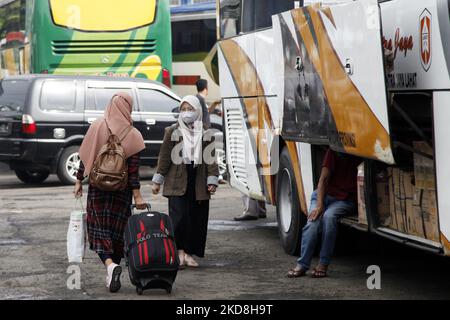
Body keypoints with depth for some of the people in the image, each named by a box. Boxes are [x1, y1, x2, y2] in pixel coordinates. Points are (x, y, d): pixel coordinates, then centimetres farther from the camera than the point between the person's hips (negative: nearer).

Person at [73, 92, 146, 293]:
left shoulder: (96, 127, -4)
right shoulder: (132, 135, -7)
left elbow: (84, 157, -1)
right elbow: (134, 168, -10)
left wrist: (79, 182, 10)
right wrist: (137, 195, -7)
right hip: (122, 189, 0)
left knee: (100, 227, 4)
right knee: (118, 229, 11)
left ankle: (110, 264, -19)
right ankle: (113, 274, 15)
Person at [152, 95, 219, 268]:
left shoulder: (205, 134, 10)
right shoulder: (172, 131, 6)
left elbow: (211, 159, 8)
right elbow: (164, 157, 5)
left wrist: (212, 181, -1)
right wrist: (158, 180, 3)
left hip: (198, 184, 2)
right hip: (177, 182, -2)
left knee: (196, 218, 2)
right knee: (179, 216, -11)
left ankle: (189, 253, 10)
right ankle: (179, 251, -5)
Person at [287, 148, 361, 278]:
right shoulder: (333, 152, 0)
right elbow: (324, 177, -5)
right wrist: (319, 205, -18)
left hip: (345, 200, -2)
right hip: (324, 194, 2)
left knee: (329, 216, -33)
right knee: (313, 220, -25)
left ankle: (323, 264, -27)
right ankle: (302, 265, -22)